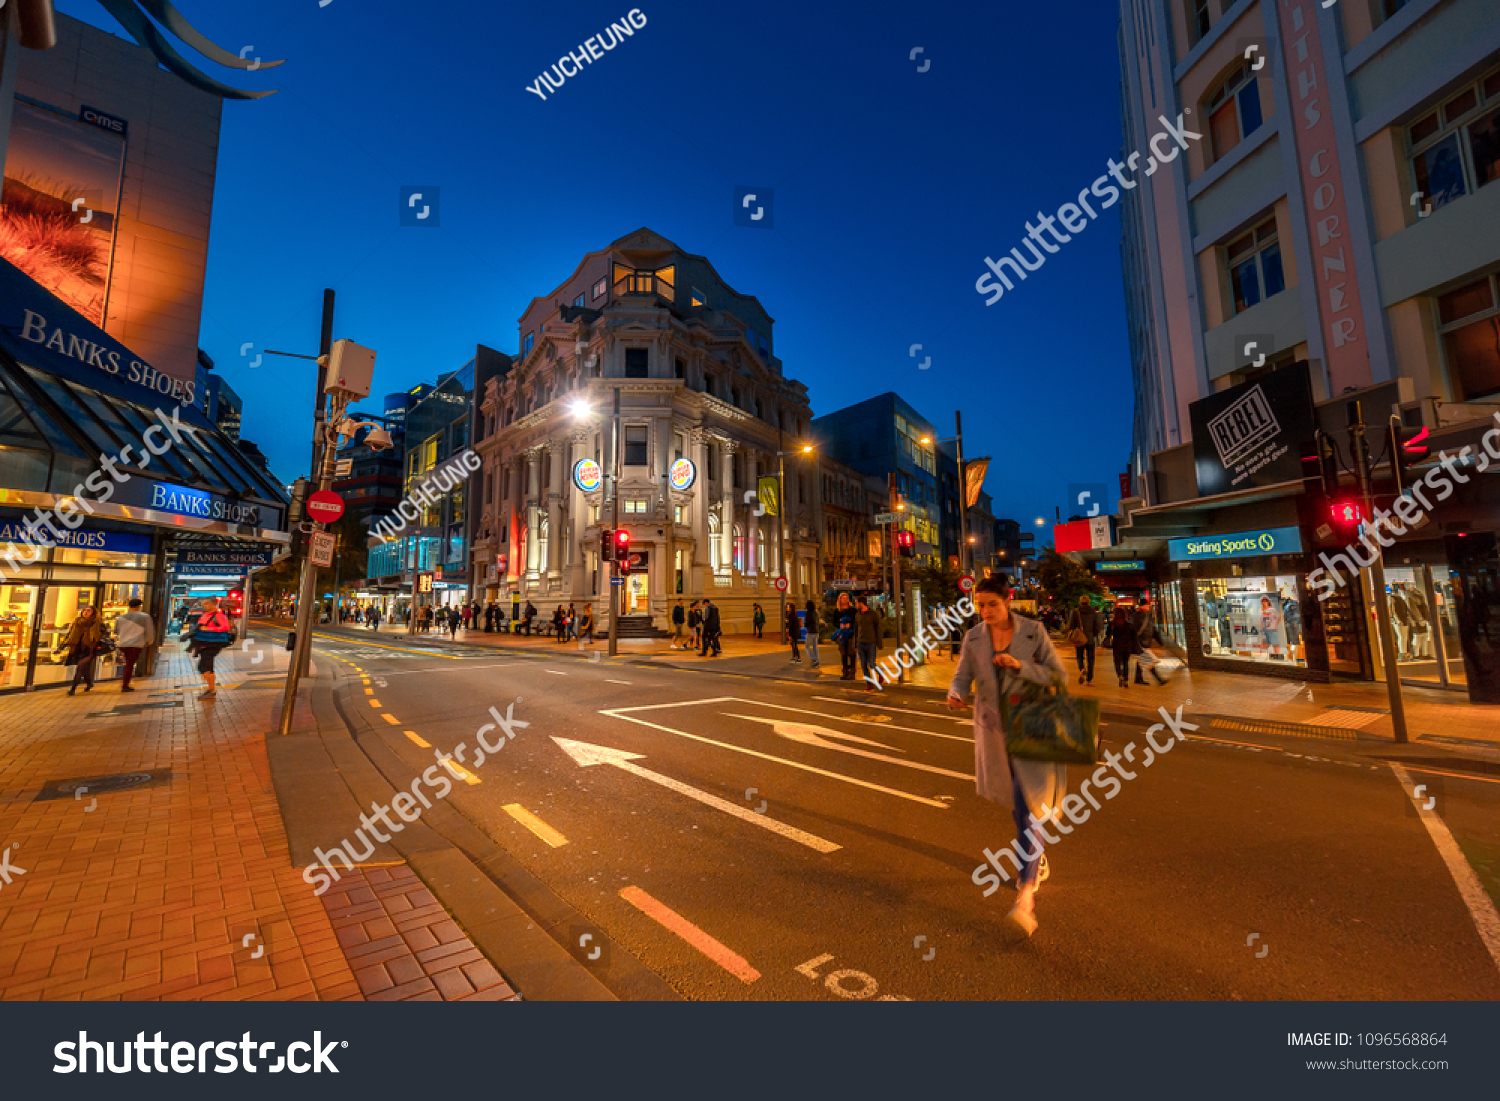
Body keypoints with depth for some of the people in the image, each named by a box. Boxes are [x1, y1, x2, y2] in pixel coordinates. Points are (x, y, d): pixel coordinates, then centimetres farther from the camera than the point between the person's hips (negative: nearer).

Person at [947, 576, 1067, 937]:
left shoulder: (1033, 631, -12)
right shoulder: (974, 637, -5)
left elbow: (1058, 675, -9)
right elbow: (962, 676, -3)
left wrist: (1019, 665, -25)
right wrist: (956, 695, -26)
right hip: (992, 728, 4)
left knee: (1027, 807, -11)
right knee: (1016, 802, 21)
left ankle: (1026, 896, -6)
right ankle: (1037, 859, 47)